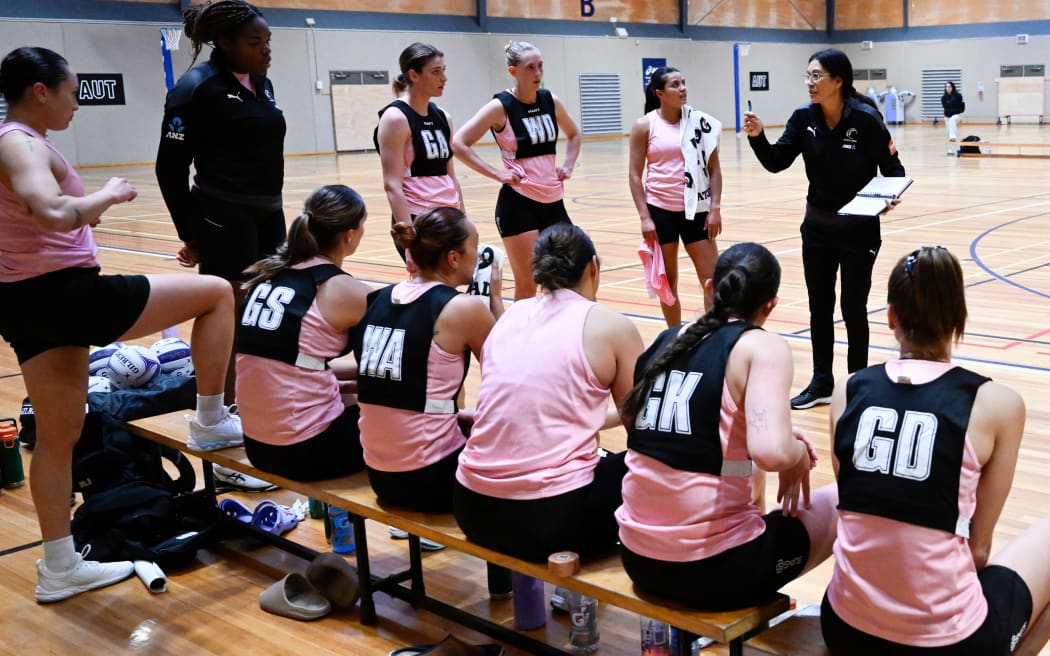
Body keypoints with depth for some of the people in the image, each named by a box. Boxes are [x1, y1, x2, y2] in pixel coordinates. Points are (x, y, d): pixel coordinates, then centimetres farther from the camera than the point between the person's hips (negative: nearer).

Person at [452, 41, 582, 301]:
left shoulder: (550, 101, 6)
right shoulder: (501, 106, -9)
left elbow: (574, 135, 24)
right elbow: (458, 144, -14)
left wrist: (568, 165, 8)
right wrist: (498, 174, -15)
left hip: (552, 200, 6)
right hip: (518, 203, -5)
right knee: (526, 284, -1)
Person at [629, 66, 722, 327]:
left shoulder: (700, 121, 2)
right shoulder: (644, 126, -2)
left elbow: (714, 168, 4)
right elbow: (635, 174, -2)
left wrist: (715, 208, -3)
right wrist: (644, 217, -8)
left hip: (694, 209, 1)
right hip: (659, 210, -1)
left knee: (712, 278, -2)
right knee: (667, 281, 9)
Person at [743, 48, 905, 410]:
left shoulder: (866, 119, -17)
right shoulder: (804, 118, -4)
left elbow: (893, 168, -11)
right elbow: (776, 162, -7)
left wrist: (891, 197, -30)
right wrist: (757, 136, -24)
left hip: (859, 229, -5)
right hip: (818, 226, 5)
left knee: (853, 308, 4)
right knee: (819, 306, 11)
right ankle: (821, 383, 24)